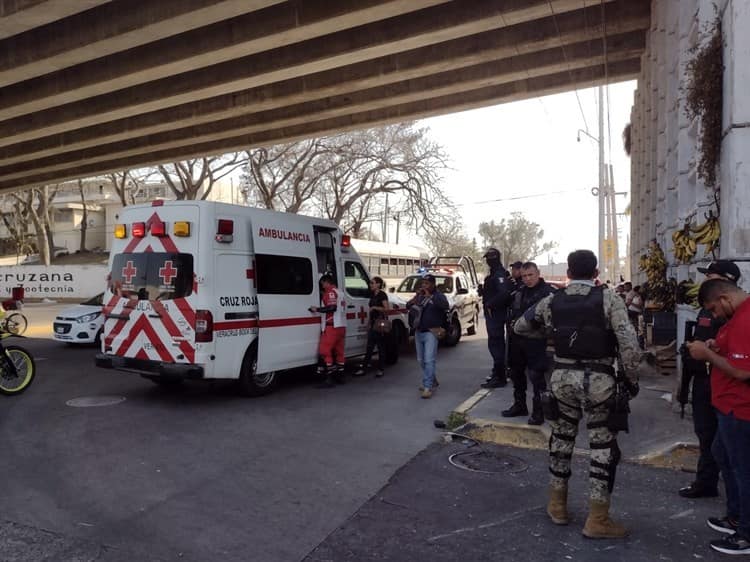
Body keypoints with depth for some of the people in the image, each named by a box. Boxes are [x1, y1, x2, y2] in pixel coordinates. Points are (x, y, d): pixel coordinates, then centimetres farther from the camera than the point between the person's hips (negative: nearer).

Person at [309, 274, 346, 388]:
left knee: (325, 351, -9)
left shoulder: (331, 292, -8)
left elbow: (332, 307, -21)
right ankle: (340, 376, 18)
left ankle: (330, 378, -13)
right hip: (342, 326, 10)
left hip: (332, 326, -10)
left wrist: (317, 309, -19)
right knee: (339, 351, 13)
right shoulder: (340, 293, 21)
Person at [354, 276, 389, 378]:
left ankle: (381, 369, 9)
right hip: (373, 323, 7)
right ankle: (363, 368, 5)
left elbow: (386, 309, -14)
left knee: (381, 346, 1)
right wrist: (369, 324, 19)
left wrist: (374, 307, -21)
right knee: (369, 347, 5)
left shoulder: (382, 295, -7)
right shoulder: (373, 295, 16)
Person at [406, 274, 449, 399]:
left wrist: (430, 296, -25)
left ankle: (428, 387, -14)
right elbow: (408, 306, 9)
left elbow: (445, 305, -24)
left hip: (430, 332, -7)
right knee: (421, 360, 14)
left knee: (429, 360, -14)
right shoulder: (420, 296, 15)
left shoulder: (438, 295, -4)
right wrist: (416, 297, -9)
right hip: (418, 332, 7)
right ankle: (432, 381, 31)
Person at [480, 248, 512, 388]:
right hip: (494, 313, 11)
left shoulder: (500, 274, -16)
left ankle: (499, 377, -8)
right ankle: (498, 373, 28)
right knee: (497, 343, 17)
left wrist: (490, 304, -23)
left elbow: (504, 293, -30)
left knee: (495, 343, -10)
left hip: (496, 313, -11)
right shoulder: (494, 273, 17)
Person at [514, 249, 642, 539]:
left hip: (563, 376, 3)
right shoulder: (608, 298, -6)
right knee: (603, 446, 8)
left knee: (561, 439, 18)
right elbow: (628, 343, -14)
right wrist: (632, 378, -2)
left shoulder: (552, 300, 3)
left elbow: (519, 327, 16)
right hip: (598, 379, -3)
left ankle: (557, 505, 30)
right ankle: (597, 520, 14)